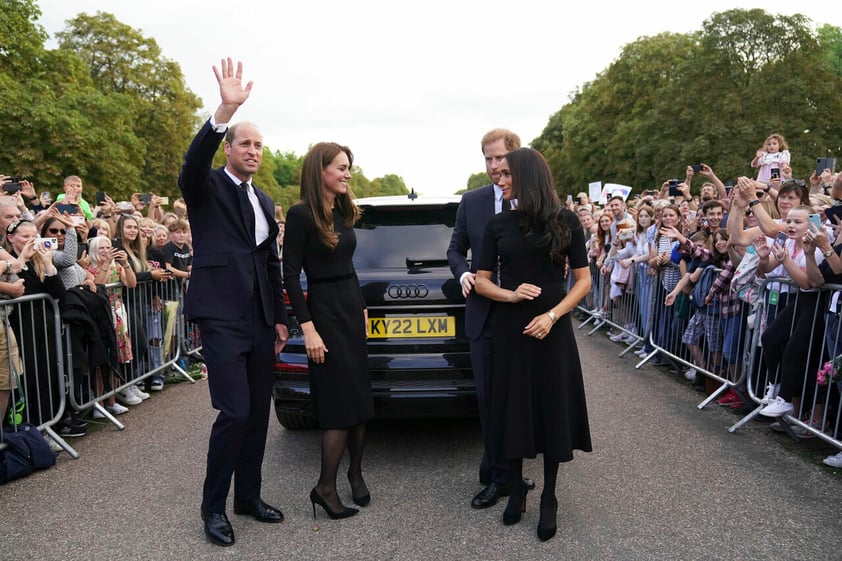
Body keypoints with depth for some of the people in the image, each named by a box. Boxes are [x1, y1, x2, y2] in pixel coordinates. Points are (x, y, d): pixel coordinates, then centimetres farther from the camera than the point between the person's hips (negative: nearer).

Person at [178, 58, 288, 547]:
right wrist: (226, 109, -38)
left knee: (258, 413, 10)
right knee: (235, 413, -9)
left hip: (261, 319, 7)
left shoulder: (264, 201, 17)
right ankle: (214, 506, 11)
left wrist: (280, 318, 14)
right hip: (222, 315, -6)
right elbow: (193, 163, -26)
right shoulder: (206, 188, -1)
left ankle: (249, 496, 26)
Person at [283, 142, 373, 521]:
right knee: (340, 400, -4)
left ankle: (355, 472, 27)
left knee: (359, 395, 11)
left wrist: (362, 308, 16)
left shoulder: (343, 212, 10)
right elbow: (290, 275, -14)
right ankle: (325, 487, 11)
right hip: (324, 310, -7)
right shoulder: (300, 214, -12)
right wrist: (308, 329, -18)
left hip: (353, 307, 7)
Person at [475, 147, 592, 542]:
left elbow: (583, 280, 0)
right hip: (509, 329, 1)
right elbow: (481, 281, 4)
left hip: (552, 330, -1)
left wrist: (552, 315, -14)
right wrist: (511, 295, -15)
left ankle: (549, 498, 24)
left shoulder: (565, 221, -3)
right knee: (512, 409, 8)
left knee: (552, 410, 7)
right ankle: (516, 490, 27)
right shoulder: (498, 225, 2)